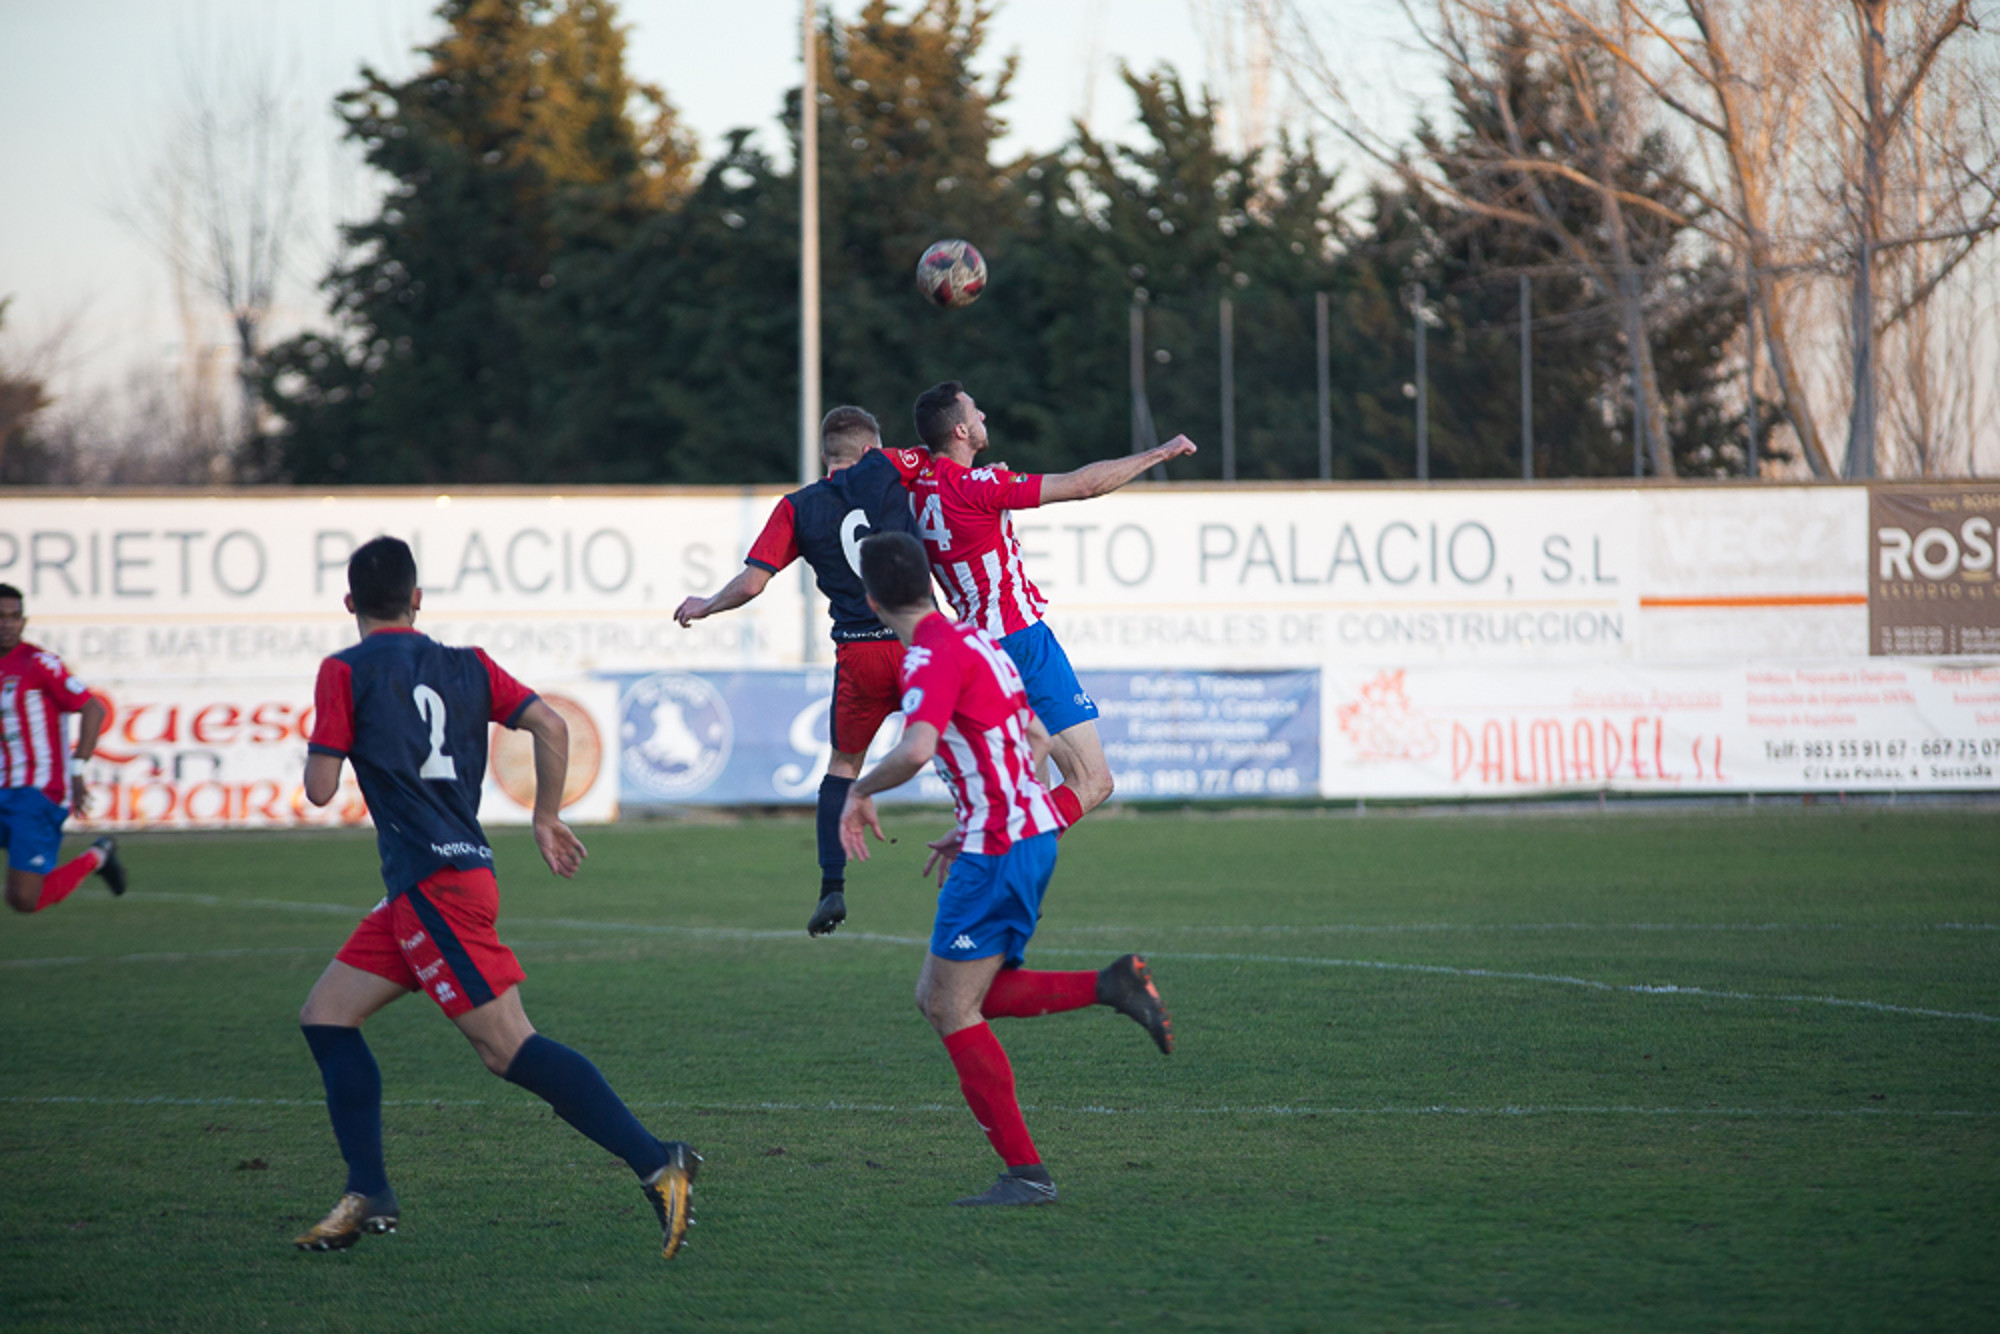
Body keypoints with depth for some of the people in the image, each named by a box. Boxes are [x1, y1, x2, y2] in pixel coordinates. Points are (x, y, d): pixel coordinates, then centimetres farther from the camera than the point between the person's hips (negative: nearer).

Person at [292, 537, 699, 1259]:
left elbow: (320, 788, -5)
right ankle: (369, 1195, 8)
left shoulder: (344, 672, -2)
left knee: (511, 1047, -13)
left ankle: (656, 1161, -22)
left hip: (436, 884, -8)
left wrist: (318, 749, 18)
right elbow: (550, 724, 4)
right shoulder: (466, 667, 14)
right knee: (325, 1014, 14)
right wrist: (547, 818, 17)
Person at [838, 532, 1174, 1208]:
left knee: (952, 1010, -3)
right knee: (938, 998, 13)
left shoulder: (933, 656, -15)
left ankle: (1025, 1172, -3)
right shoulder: (973, 639, 16)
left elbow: (915, 750, -32)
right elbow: (1034, 738, 25)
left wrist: (858, 791, -13)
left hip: (999, 849, -10)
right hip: (1029, 831, 10)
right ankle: (1110, 985, 6)